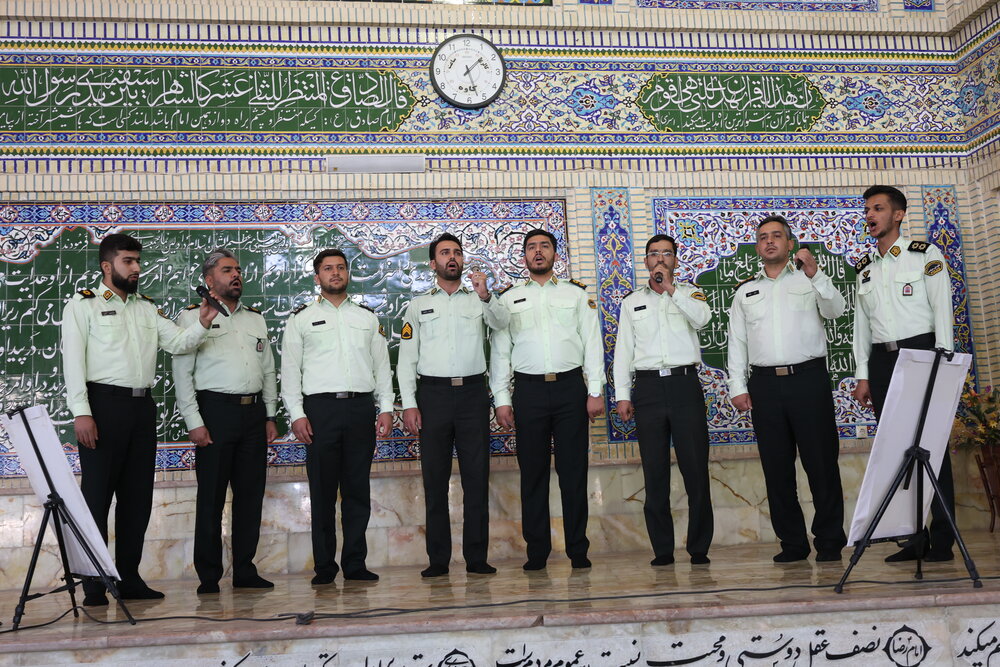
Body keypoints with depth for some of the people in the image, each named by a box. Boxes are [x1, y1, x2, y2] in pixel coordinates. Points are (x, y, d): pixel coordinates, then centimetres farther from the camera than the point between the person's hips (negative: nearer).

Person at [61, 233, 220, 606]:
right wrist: (81, 412, -15)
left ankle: (129, 579, 17)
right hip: (104, 404, -6)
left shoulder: (147, 309, 20)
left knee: (138, 496, 8)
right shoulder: (83, 305, 3)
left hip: (142, 407, 6)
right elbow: (73, 359, -6)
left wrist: (202, 324, -10)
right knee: (97, 494, -3)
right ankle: (93, 585, 3)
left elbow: (178, 343, 11)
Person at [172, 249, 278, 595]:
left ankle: (245, 570, 16)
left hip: (254, 412, 5)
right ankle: (208, 576, 8)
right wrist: (194, 422, -11)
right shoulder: (192, 316, 3)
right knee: (211, 496, -1)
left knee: (251, 494, 6)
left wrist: (270, 416, 12)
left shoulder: (256, 319, 18)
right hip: (216, 410, -5)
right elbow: (182, 373, -3)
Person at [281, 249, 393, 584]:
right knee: (323, 492, 1)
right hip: (320, 408, -2)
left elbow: (382, 365, 14)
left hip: (361, 407, 2)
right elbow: (290, 370, 4)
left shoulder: (367, 317, 16)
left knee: (358, 490, 5)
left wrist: (386, 408, 4)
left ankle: (355, 563, 13)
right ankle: (324, 566, 10)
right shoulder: (301, 319, 9)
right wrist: (297, 414, -6)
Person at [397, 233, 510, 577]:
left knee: (477, 478, 2)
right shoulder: (417, 306, 11)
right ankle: (438, 559, 10)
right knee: (435, 479, 3)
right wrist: (408, 404, -4)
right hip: (433, 394, 0)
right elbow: (406, 358, 6)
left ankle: (477, 557, 9)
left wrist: (486, 296, -30)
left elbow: (502, 322, -10)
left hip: (473, 393, 0)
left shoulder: (479, 300, 11)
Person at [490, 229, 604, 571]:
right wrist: (501, 399, 0)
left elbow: (592, 343, 8)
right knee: (532, 472, 3)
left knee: (574, 470, 1)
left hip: (570, 387, 0)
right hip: (529, 389, 0)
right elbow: (499, 350, 8)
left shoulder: (577, 294, 12)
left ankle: (578, 549, 10)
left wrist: (595, 390, -1)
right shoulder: (509, 298, 11)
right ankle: (537, 551, 11)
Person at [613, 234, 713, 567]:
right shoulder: (631, 303, 15)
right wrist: (622, 396, 4)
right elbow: (623, 350, 12)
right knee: (655, 472, 3)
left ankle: (699, 548, 6)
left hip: (685, 385, -1)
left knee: (696, 468, -3)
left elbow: (702, 317, -11)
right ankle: (662, 549, 10)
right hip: (648, 387, 1)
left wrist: (670, 288, -10)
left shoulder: (689, 293, 12)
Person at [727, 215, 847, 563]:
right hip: (764, 384, 3)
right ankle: (792, 542, 13)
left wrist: (815, 275, -22)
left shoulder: (810, 280, 11)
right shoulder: (745, 292, 17)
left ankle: (829, 541, 7)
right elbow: (736, 342, 13)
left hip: (808, 378, -2)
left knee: (821, 462, -2)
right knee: (776, 467, 4)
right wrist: (738, 387, 5)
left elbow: (835, 309, -7)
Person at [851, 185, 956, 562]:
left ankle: (942, 538, 1)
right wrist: (863, 375, 9)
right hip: (881, 361, 5)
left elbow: (942, 310, -3)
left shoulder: (925, 255, 3)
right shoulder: (864, 268, 16)